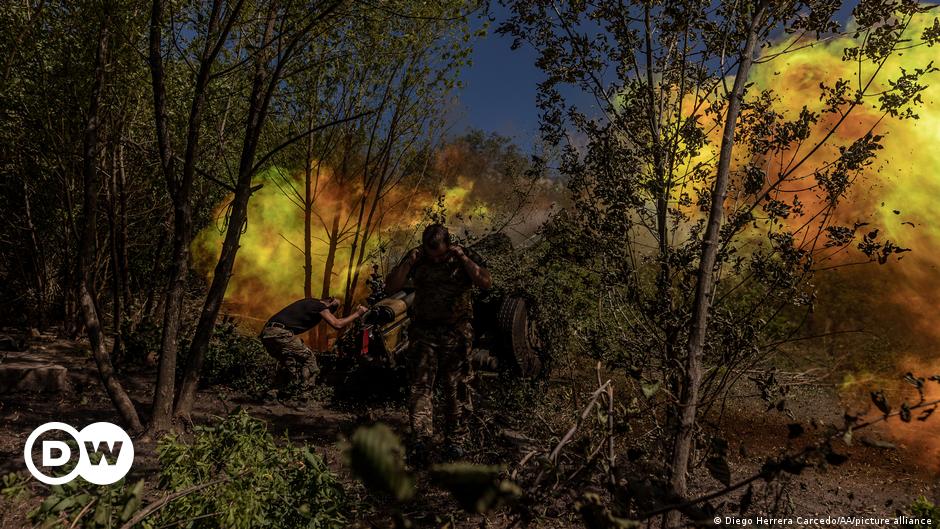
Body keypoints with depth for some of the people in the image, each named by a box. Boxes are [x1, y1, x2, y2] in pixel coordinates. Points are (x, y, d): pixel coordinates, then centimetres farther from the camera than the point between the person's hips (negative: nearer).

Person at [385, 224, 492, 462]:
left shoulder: (466, 256, -2)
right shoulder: (416, 259, 1)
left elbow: (486, 283, -15)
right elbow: (391, 286, -4)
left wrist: (463, 258, -19)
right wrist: (409, 262, -14)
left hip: (457, 332, 0)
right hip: (423, 332, 1)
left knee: (456, 388, 5)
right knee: (421, 385, -7)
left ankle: (453, 440, 17)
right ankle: (421, 440, -7)